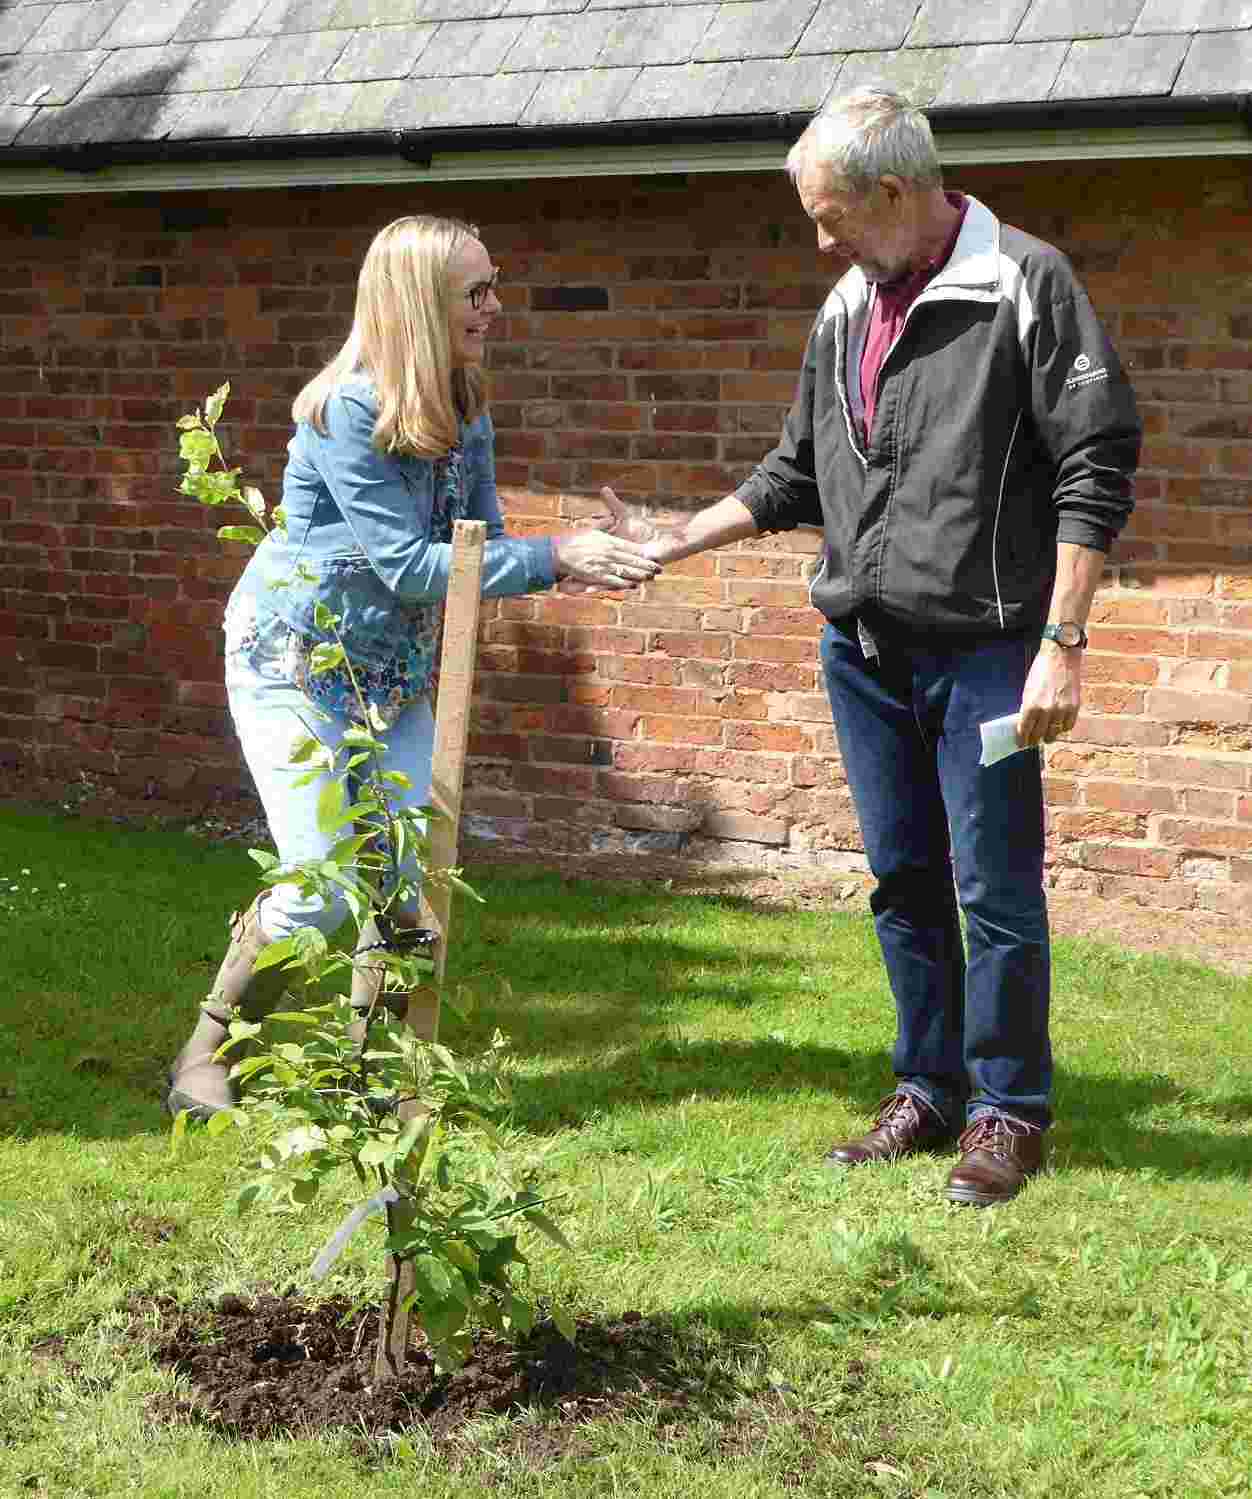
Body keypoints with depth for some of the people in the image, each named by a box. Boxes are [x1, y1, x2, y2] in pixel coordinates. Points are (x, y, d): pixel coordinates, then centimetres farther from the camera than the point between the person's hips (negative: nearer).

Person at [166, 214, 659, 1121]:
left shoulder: (465, 411, -1)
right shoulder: (348, 409, -23)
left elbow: (479, 548, 2)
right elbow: (407, 564, -25)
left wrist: (593, 561, -17)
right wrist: (556, 557, -27)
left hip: (395, 674, 7)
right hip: (295, 664, -7)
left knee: (412, 877, -1)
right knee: (323, 883, -12)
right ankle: (207, 1062, 9)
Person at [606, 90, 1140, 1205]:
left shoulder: (1025, 285, -8)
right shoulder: (846, 311, 13)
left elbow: (1095, 468, -11)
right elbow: (797, 476, 22)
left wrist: (1063, 641, -16)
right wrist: (676, 541, 15)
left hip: (982, 650, -6)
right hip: (865, 651, 6)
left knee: (994, 888, -1)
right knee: (905, 883, 12)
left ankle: (1009, 1112, 12)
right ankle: (928, 1092, 24)